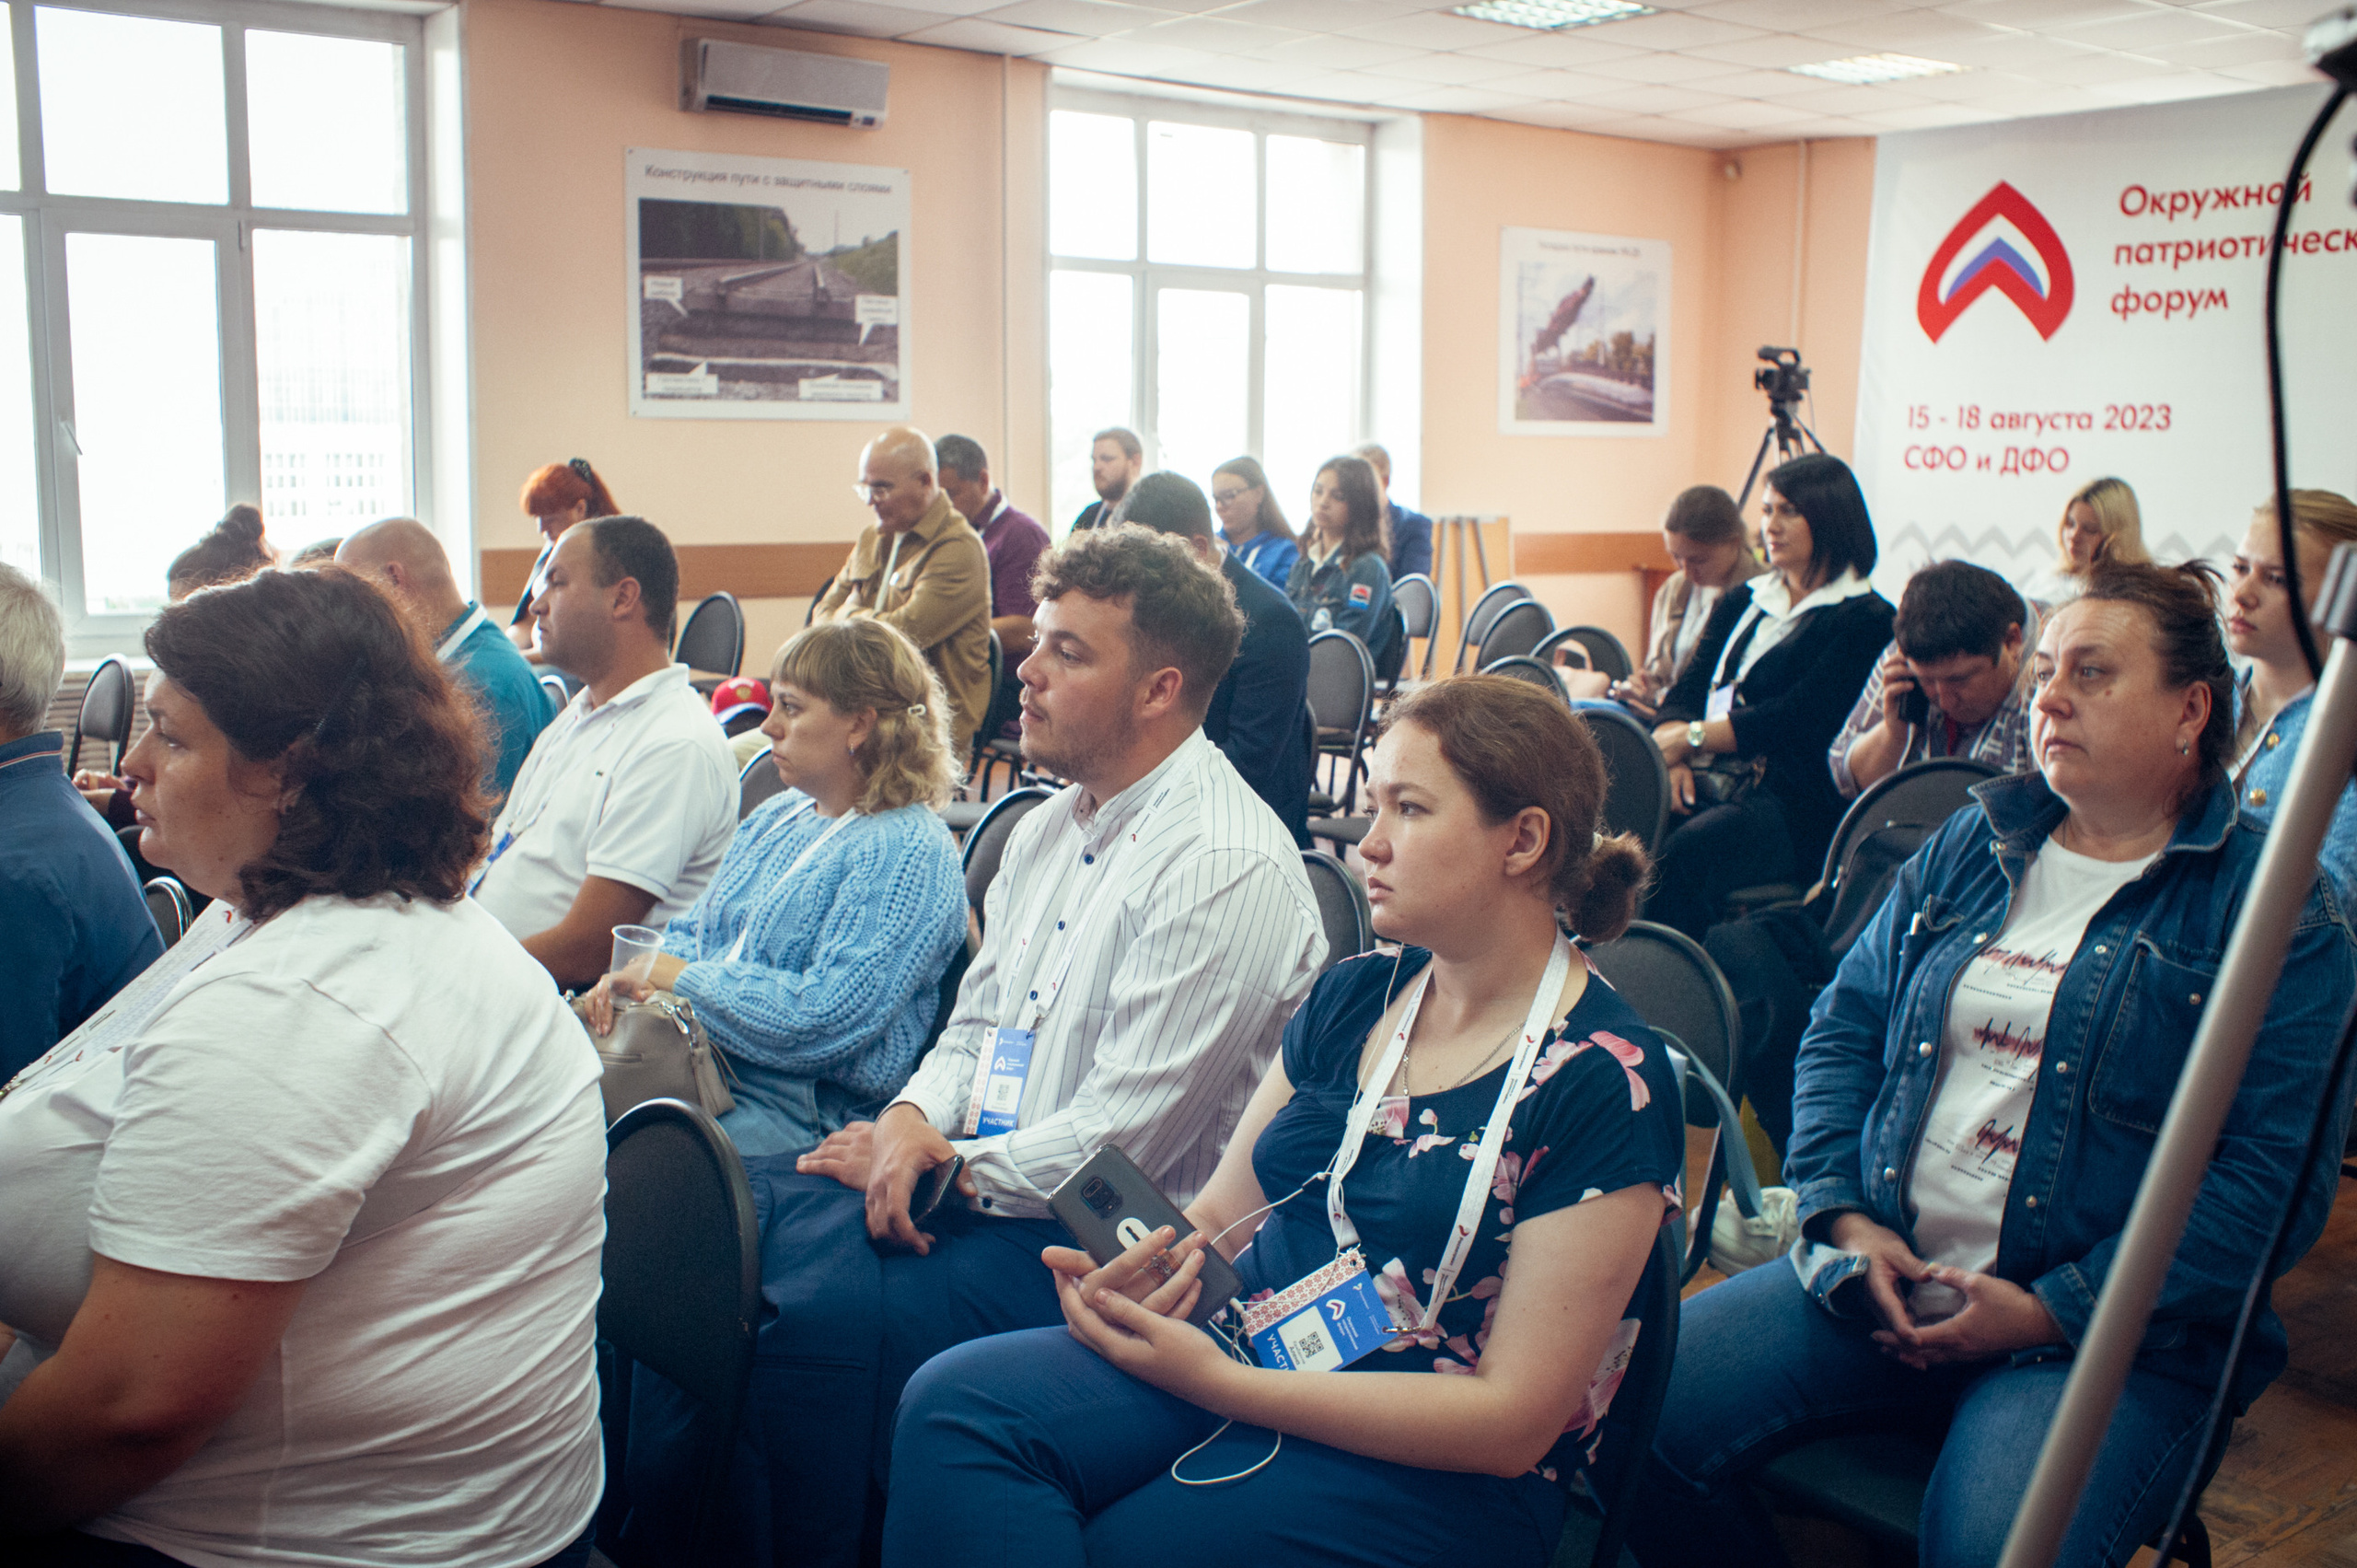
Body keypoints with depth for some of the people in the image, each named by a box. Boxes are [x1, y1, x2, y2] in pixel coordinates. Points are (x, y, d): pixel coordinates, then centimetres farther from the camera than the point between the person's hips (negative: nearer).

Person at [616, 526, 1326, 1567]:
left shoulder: (1227, 866, -18)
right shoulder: (1051, 825, 12)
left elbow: (1121, 1138, -20)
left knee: (821, 1315, -27)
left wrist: (945, 1165, -11)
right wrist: (913, 1120, -2)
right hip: (961, 1177, 9)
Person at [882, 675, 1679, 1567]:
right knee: (957, 1401, -20)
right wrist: (1135, 1269, -13)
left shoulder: (1608, 1084, -12)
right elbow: (1219, 1215, 12)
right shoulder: (1352, 999, 8)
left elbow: (1514, 1422, -15)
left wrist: (1216, 1381, -20)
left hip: (1427, 1475, -6)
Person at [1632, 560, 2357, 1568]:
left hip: (2109, 1329, -4)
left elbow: (2276, 1176, -9)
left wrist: (2055, 1311, -15)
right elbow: (1844, 1026, 14)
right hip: (1879, 1270, 4)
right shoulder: (1972, 845, 14)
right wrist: (1841, 1213, -2)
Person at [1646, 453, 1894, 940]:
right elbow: (1686, 690, 13)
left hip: (1791, 798, -6)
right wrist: (1669, 752, -9)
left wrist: (1690, 738, -10)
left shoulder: (1865, 619, 1)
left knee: (1686, 853, -36)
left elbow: (1795, 721, -10)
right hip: (1704, 780, 6)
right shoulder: (1743, 601, 23)